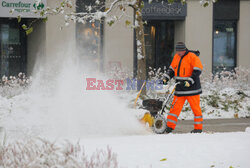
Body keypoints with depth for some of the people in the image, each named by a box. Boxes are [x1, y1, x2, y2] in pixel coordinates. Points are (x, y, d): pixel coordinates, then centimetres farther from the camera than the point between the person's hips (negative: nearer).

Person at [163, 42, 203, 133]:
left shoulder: (192, 57, -10)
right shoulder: (176, 57, 10)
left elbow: (197, 71, -14)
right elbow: (171, 69, 21)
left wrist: (190, 81, -22)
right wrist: (166, 78, 6)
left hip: (192, 88, -5)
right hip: (180, 88, 6)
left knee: (195, 108, 2)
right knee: (175, 107, 2)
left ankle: (198, 128, 10)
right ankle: (170, 126, 5)